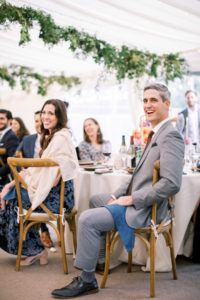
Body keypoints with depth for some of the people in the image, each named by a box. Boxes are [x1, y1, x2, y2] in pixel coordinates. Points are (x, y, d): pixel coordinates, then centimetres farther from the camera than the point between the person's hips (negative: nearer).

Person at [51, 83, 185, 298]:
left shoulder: (170, 137, -20)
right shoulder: (156, 134, 13)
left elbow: (172, 184, -30)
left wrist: (132, 199, -22)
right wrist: (117, 195, 6)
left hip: (143, 210, -11)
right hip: (134, 198, 11)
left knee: (87, 219, -19)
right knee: (95, 200, 27)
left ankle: (87, 280, -4)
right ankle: (100, 254, 37)